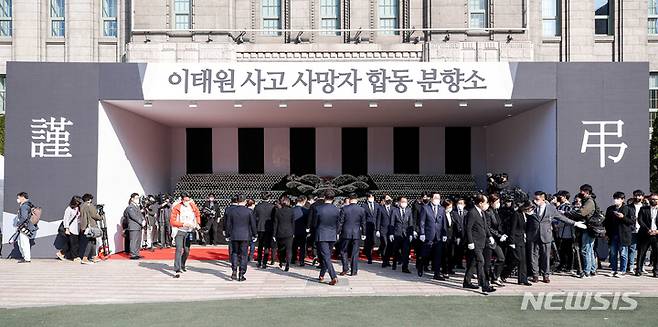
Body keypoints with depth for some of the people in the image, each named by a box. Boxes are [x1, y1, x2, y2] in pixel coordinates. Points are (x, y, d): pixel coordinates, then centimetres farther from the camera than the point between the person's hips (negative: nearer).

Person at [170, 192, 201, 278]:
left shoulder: (193, 206, 1)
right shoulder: (177, 208, -11)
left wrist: (198, 224, 7)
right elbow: (172, 221, -12)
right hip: (179, 231, -4)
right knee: (179, 250, -14)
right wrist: (183, 224, -20)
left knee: (187, 250, 12)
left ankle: (182, 266, 36)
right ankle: (177, 270, -16)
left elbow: (198, 214, 21)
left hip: (189, 232, 4)